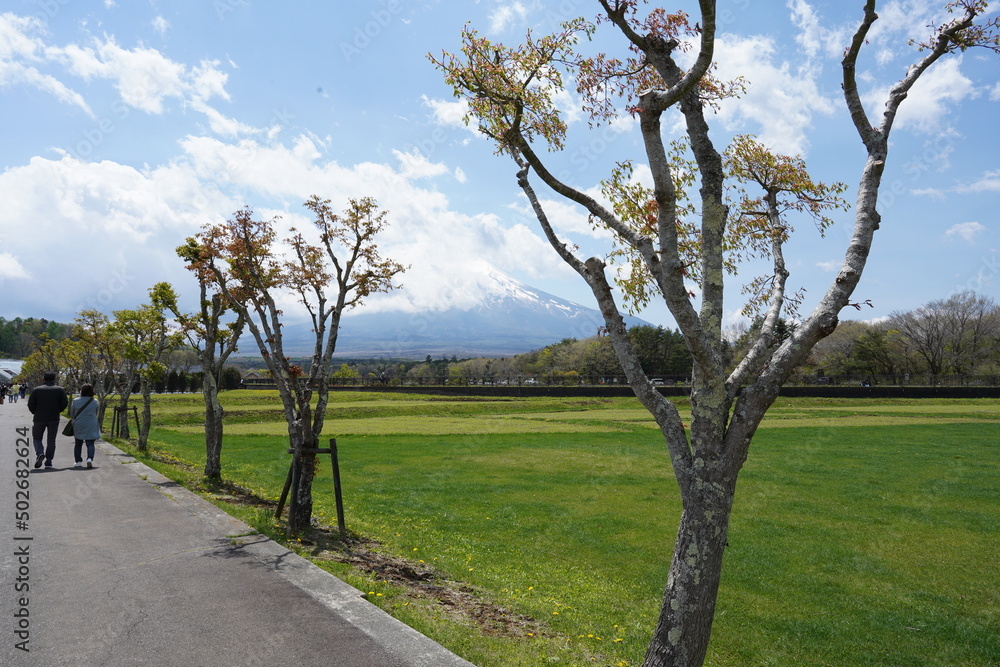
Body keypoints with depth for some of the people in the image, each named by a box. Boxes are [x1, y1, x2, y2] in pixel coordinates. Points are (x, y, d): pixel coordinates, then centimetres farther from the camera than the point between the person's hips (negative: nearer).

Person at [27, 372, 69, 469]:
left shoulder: (36, 390, 1)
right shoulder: (60, 390, 0)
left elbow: (30, 404, -1)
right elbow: (65, 403, -4)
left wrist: (36, 413, 16)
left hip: (39, 418, 0)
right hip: (54, 419, 0)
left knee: (37, 438, 13)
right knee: (51, 440, 7)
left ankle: (39, 453, -13)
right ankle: (48, 462, 3)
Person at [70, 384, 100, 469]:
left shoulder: (75, 401, -4)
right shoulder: (95, 401, -4)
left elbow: (72, 414, 5)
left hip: (78, 426, 1)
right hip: (90, 426, -1)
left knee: (78, 443, 14)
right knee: (90, 443, 0)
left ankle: (78, 461, 18)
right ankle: (90, 459, -20)